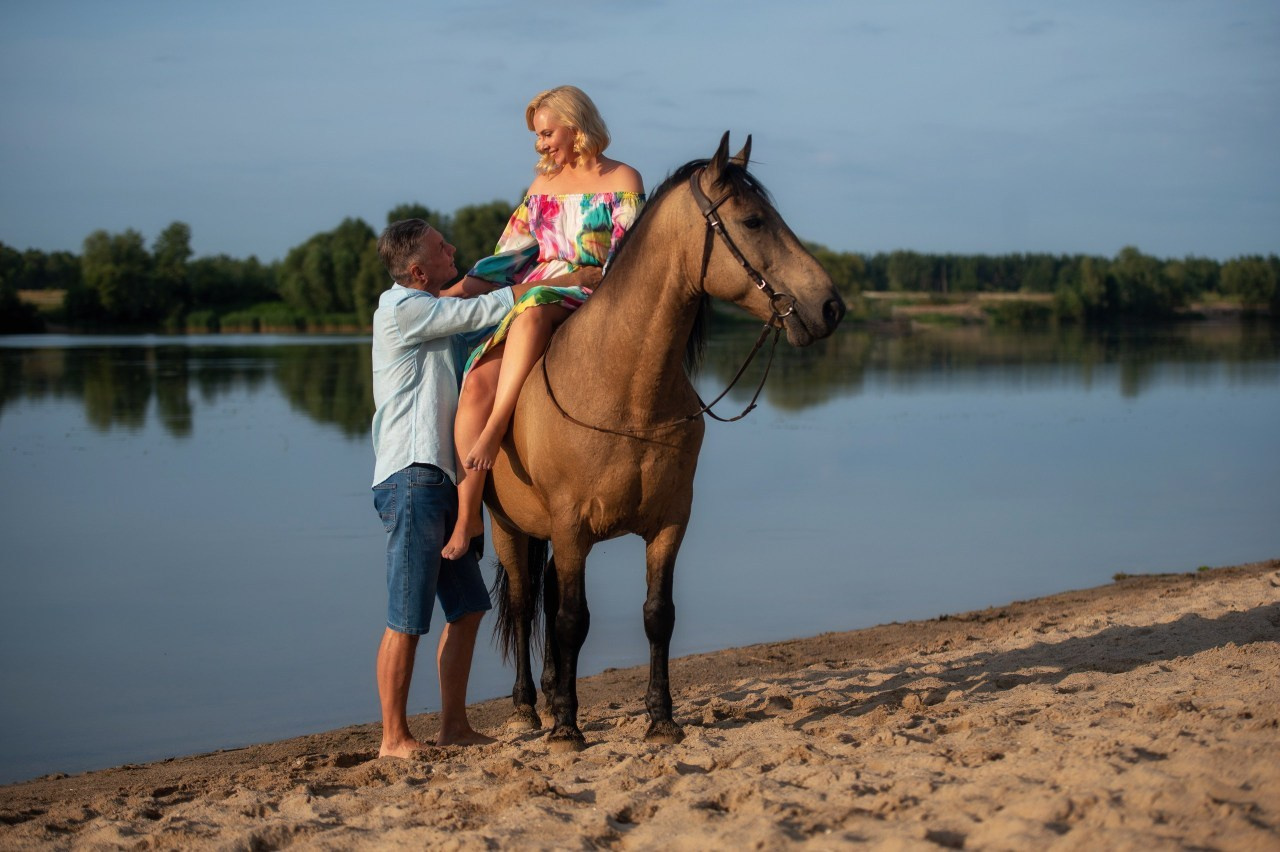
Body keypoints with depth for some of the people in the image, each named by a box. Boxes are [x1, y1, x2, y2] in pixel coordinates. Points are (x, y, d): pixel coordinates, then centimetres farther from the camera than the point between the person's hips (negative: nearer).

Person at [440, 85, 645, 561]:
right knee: (477, 382, -22)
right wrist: (466, 286, 6)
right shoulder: (542, 184, 21)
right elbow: (512, 253, 20)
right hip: (531, 296, 5)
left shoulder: (622, 182, 4)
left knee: (532, 313, -41)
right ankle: (467, 514, -22)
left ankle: (492, 431, -42)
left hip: (594, 303, -5)